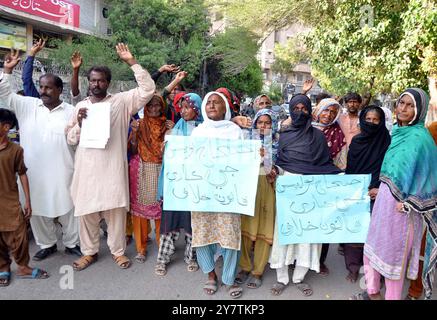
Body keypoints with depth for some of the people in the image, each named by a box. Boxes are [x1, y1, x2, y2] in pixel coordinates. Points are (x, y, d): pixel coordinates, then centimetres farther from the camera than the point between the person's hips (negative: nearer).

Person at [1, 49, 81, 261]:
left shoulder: (70, 111, -2)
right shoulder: (28, 105, 5)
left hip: (62, 172, -2)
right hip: (34, 172, 3)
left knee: (67, 208, 9)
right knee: (37, 210, 13)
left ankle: (72, 243, 27)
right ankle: (47, 244, 32)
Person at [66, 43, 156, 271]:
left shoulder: (121, 101, 2)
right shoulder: (80, 106, 10)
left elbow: (147, 90, -9)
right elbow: (70, 139, 11)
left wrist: (132, 62, -11)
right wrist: (79, 123, -8)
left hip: (113, 167, -2)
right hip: (87, 168, 3)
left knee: (115, 210, 7)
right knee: (86, 211, 10)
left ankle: (118, 250, 25)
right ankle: (89, 252, 28)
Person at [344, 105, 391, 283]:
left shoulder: (386, 142, -2)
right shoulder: (356, 141, 6)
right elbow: (349, 168, 8)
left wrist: (379, 188, -14)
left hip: (375, 194, -2)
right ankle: (353, 267, 13)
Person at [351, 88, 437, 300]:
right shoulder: (398, 132, 8)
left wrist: (407, 204, -16)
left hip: (401, 203, -8)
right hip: (384, 197, 8)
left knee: (393, 252, 7)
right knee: (375, 244, 17)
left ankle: (392, 297, 26)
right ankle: (373, 292, 35)